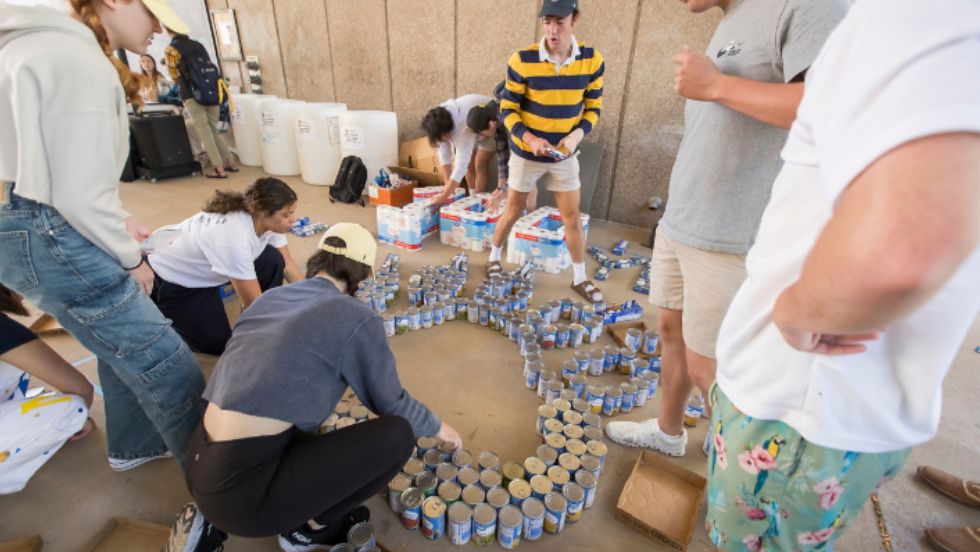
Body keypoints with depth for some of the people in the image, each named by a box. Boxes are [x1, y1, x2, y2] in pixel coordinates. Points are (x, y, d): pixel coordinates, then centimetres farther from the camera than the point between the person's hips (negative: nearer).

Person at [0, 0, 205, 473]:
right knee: (170, 370, -4)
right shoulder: (81, 62, -19)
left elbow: (57, 167, 18)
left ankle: (135, 446, 42)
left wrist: (119, 221, 14)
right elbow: (81, 194, -23)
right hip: (48, 237, -11)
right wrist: (130, 258, -8)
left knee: (123, 340, 23)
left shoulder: (46, 45, 14)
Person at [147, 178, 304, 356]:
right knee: (219, 343, -3)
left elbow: (287, 264, -8)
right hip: (169, 279, -7)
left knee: (273, 261, -17)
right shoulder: (235, 239, -40)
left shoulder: (264, 221, -19)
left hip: (201, 270, 7)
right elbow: (254, 304, -32)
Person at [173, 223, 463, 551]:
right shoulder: (356, 319, -10)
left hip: (200, 471, 9)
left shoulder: (270, 297, 10)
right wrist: (437, 428, 21)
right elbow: (392, 405, 1)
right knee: (397, 435, -3)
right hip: (243, 489, -8)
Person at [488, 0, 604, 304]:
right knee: (513, 211, 12)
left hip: (564, 155, 2)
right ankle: (494, 257, 36)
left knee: (573, 216, 6)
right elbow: (507, 109, -9)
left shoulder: (592, 60, -9)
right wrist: (529, 138, -25)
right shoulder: (522, 60, -15)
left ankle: (580, 278, 22)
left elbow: (593, 107, 1)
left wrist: (576, 135, -18)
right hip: (526, 153, -2)